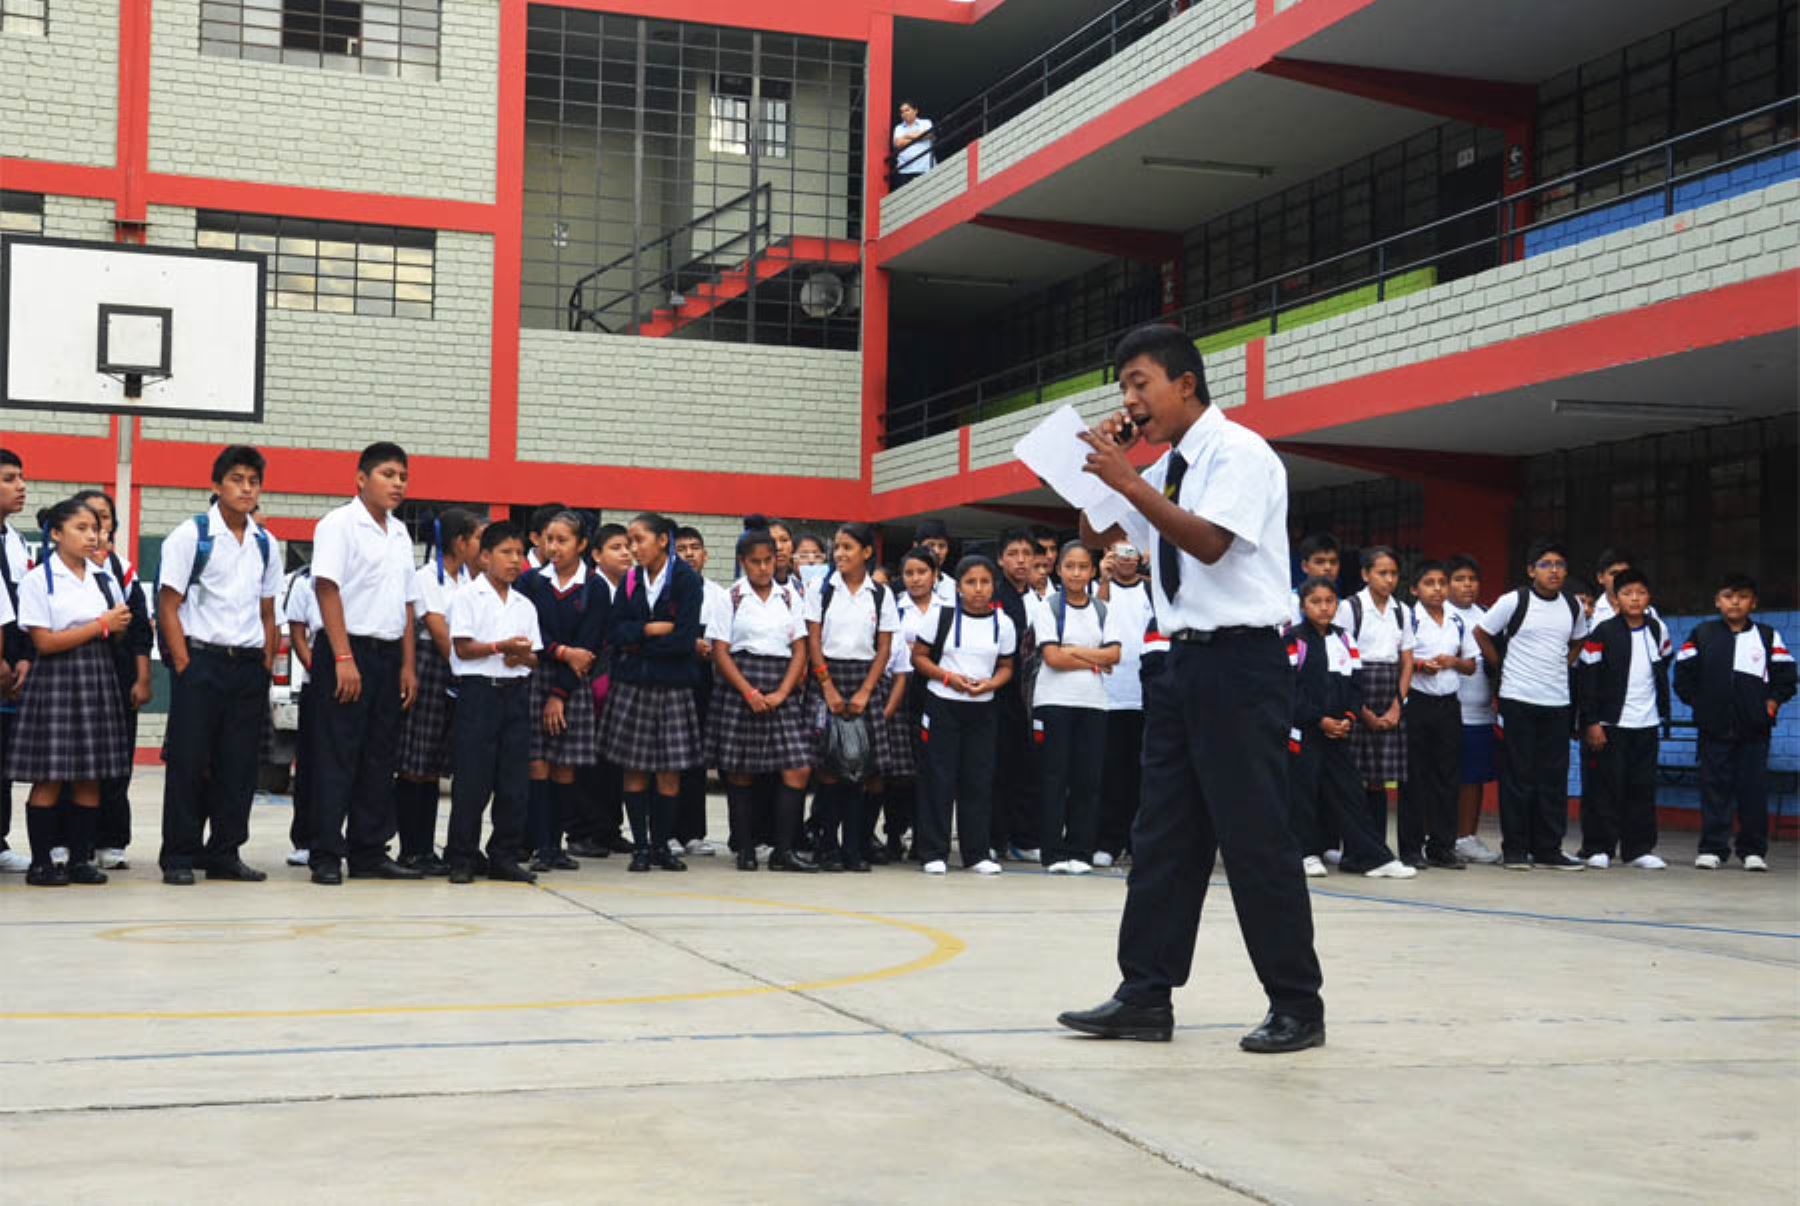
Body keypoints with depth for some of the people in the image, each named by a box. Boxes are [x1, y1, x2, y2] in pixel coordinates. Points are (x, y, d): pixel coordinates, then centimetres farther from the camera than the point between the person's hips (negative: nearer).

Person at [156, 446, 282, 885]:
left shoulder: (267, 544, 12)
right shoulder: (190, 535, -3)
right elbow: (168, 607, -5)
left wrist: (267, 667, 8)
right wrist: (184, 666, -11)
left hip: (248, 664, 5)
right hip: (200, 658, -4)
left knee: (239, 765, 6)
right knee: (189, 761, -2)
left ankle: (225, 853, 15)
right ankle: (179, 857, 6)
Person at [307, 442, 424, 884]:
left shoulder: (400, 533, 16)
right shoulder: (339, 524, -6)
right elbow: (327, 589, -13)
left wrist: (408, 665, 13)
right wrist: (343, 658, -19)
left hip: (388, 654, 7)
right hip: (349, 651, -7)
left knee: (379, 758, 9)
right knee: (338, 758, -5)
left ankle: (369, 853, 15)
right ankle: (326, 858, -1)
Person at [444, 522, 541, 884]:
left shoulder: (524, 605, 16)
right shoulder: (468, 596, 1)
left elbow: (534, 659, 15)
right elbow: (462, 648, -8)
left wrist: (523, 656, -7)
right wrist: (501, 646, -18)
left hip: (516, 691, 5)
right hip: (479, 689, -5)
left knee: (514, 779, 4)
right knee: (472, 779, -5)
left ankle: (504, 856, 11)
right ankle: (461, 859, 2)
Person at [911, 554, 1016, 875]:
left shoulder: (1003, 623, 4)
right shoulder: (941, 614, -2)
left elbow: (1006, 667, 11)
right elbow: (918, 656, 0)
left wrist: (990, 683, -10)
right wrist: (948, 676, -15)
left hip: (982, 707, 2)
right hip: (942, 704, -2)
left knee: (979, 779, 4)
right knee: (939, 779, -2)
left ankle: (977, 852, 12)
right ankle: (934, 853, 5)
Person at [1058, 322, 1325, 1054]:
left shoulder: (1238, 452, -10)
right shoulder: (1164, 471, 13)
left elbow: (1209, 541, -23)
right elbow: (1098, 540, 21)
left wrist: (1127, 480, -22)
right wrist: (1096, 470, 5)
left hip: (1240, 663, -8)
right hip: (1184, 662, 8)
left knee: (1255, 837, -5)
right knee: (1163, 835, 8)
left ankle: (1297, 1006, 5)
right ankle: (1146, 996, 13)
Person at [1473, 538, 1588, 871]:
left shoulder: (1573, 606, 8)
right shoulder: (1514, 601, -6)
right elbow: (1482, 633, 2)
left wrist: (1561, 667, 11)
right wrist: (1505, 668, 3)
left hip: (1557, 702, 4)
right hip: (1518, 700, -4)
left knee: (1554, 778, 5)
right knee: (1517, 776, -1)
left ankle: (1548, 849, 12)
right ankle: (1514, 849, 5)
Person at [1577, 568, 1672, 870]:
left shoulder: (1658, 630, 7)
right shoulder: (1603, 632, -7)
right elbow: (1587, 679, -8)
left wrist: (1662, 707, 19)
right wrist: (1591, 722, -12)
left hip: (1646, 723, 4)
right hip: (1610, 723, -4)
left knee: (1643, 787, 6)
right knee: (1606, 787, -2)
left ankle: (1638, 848, 13)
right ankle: (1599, 848, 5)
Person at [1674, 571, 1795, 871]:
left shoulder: (1767, 636, 7)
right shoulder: (1702, 635, 6)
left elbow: (1785, 674, 8)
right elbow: (1684, 673, 8)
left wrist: (1772, 701, -3)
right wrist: (1697, 701, 0)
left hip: (1755, 728, 0)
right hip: (1714, 726, 0)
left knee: (1754, 787, 1)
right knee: (1715, 787, 2)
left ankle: (1753, 850, 9)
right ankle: (1712, 848, 7)